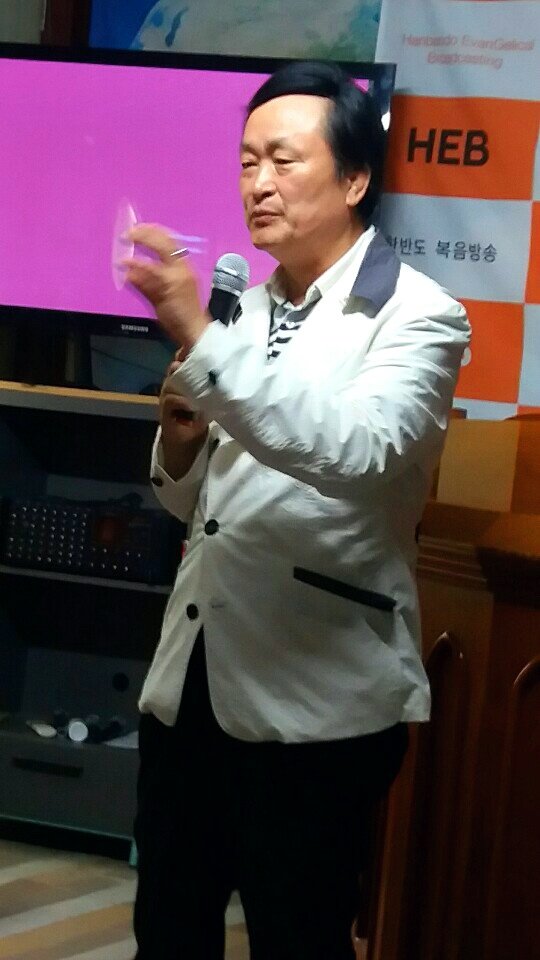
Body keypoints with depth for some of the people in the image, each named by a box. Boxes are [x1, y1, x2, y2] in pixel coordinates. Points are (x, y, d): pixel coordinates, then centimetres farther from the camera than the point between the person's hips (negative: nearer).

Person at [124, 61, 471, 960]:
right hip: (191, 679, 7)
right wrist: (181, 444, -3)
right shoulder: (248, 311, 12)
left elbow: (358, 451, -29)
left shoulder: (417, 315, -8)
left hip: (317, 699, -6)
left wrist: (200, 341, -33)